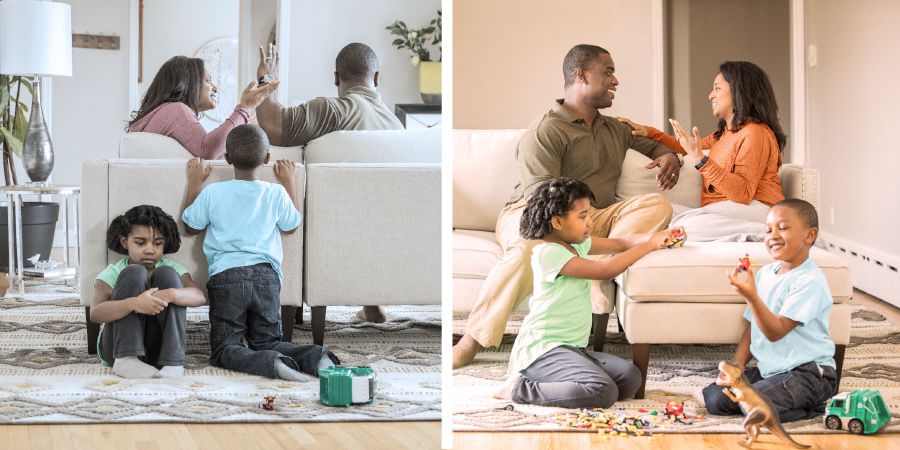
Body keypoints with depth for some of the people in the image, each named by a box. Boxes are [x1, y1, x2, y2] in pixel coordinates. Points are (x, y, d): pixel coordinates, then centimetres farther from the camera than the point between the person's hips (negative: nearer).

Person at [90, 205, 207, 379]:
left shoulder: (172, 269, 7)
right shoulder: (113, 273, -1)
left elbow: (200, 297, -12)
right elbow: (95, 314, -19)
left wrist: (170, 295, -33)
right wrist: (134, 303, -37)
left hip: (159, 349, 2)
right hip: (118, 347, -2)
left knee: (167, 275, -14)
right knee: (135, 273, -17)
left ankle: (172, 362, -24)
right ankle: (125, 359, -26)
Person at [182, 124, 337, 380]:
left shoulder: (212, 193, 1)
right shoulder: (276, 193, 4)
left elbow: (190, 226, 17)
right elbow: (291, 226, 24)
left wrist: (194, 184, 27)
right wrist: (289, 182, 32)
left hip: (227, 276, -3)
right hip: (266, 275, 3)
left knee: (224, 348, 1)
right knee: (268, 342, 14)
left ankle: (269, 363, -29)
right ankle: (315, 357, -15)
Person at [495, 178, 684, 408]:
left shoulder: (577, 243, 14)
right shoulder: (548, 253, -15)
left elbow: (620, 243, 21)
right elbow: (605, 270, -19)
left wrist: (659, 236, 3)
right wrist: (649, 245, -11)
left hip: (573, 346, 10)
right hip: (543, 348, -10)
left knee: (630, 378, -9)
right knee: (603, 393, -28)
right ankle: (521, 389, -14)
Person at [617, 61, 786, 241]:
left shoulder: (755, 133, -7)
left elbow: (743, 194, -18)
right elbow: (687, 148, 35)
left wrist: (700, 160, -24)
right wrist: (648, 132, 25)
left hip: (753, 209, -9)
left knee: (683, 226, -33)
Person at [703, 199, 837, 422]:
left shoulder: (810, 281, -16)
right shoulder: (765, 273, 10)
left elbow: (776, 332, -23)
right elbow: (751, 326, 15)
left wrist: (751, 296, -34)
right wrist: (736, 366, 3)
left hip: (808, 372, -8)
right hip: (767, 370, 8)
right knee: (714, 398, -6)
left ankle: (813, 407, -2)